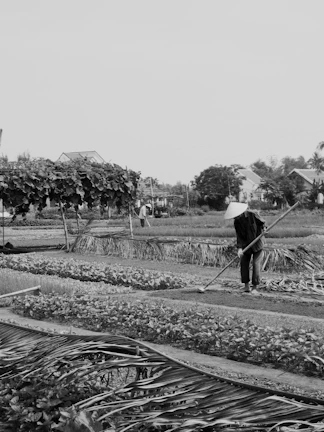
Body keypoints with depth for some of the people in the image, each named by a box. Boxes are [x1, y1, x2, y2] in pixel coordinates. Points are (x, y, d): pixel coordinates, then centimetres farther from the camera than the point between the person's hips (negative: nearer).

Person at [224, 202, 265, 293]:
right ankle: (246, 285, 9)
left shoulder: (252, 214, -18)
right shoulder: (236, 222, -6)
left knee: (256, 263, -8)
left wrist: (262, 231, -15)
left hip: (257, 242, -4)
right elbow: (238, 235, -10)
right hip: (246, 244, 4)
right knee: (244, 263, -2)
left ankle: (255, 287, -2)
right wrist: (239, 247, -20)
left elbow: (262, 222, -2)